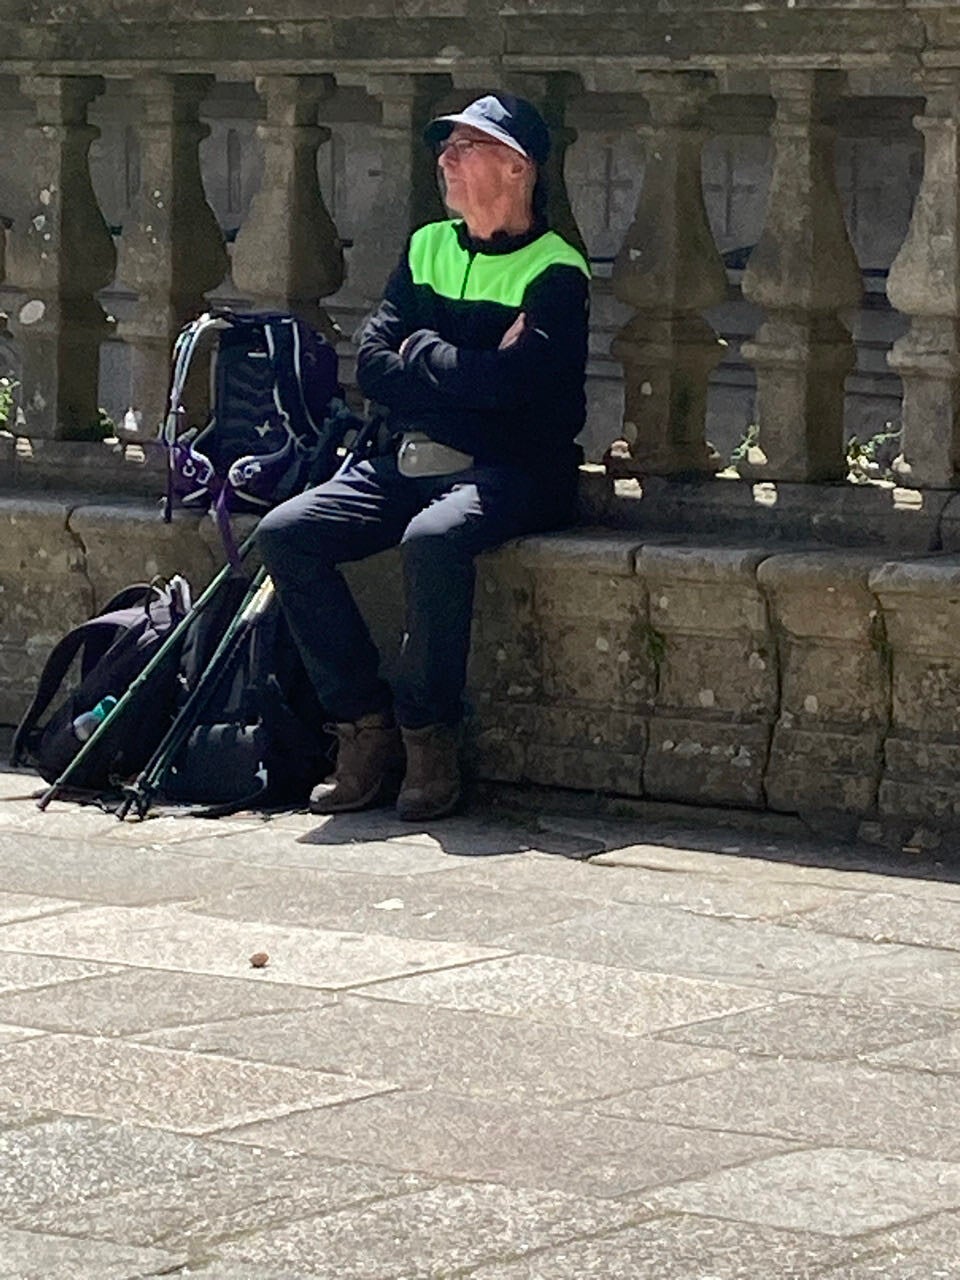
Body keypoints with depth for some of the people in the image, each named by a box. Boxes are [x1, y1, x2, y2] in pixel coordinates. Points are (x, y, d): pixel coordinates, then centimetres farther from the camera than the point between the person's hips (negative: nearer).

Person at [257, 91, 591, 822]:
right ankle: (365, 729, -12)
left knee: (433, 538, -38)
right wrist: (465, 372, -7)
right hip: (407, 461, 7)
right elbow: (372, 368, 6)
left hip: (507, 473, -6)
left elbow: (504, 382, -20)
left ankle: (429, 741, -22)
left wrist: (421, 353, -4)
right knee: (286, 533, -16)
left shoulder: (556, 272, -5)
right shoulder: (428, 248, 15)